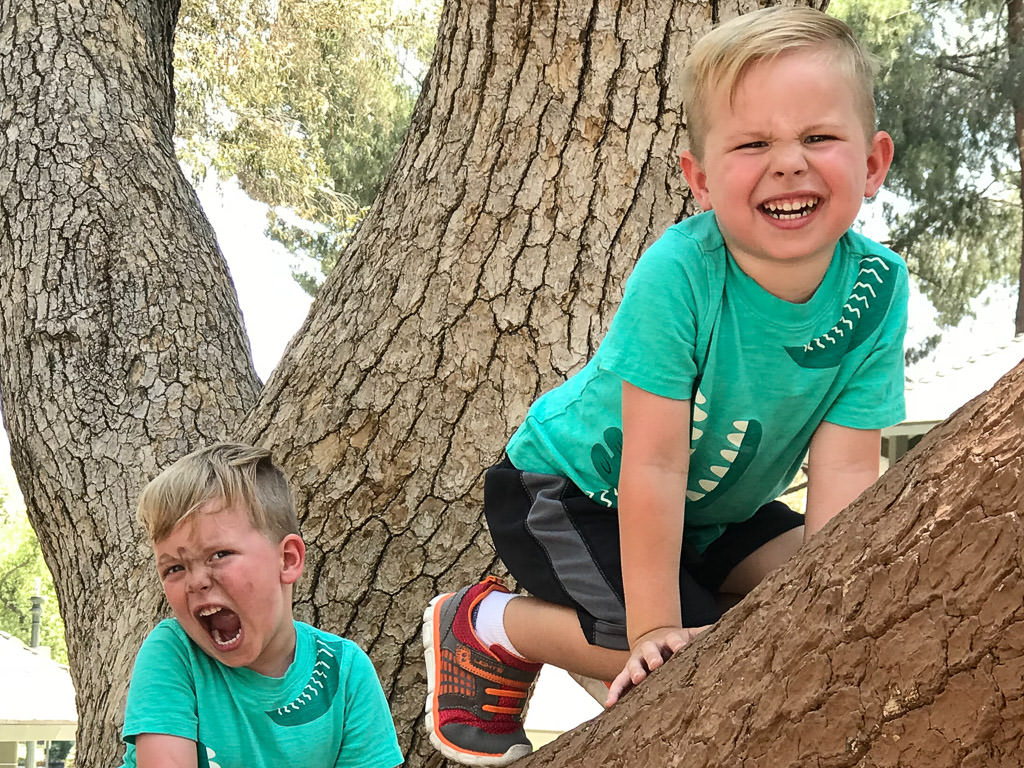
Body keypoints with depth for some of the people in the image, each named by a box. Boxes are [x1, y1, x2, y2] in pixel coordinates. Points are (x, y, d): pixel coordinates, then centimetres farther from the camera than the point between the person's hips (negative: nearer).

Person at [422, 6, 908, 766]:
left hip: (713, 508, 6)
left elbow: (844, 470, -20)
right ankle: (486, 626, 1)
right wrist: (654, 629, -30)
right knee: (686, 652, -22)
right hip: (568, 487, -6)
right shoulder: (677, 273, -34)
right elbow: (653, 466, -32)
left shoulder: (876, 288, -21)